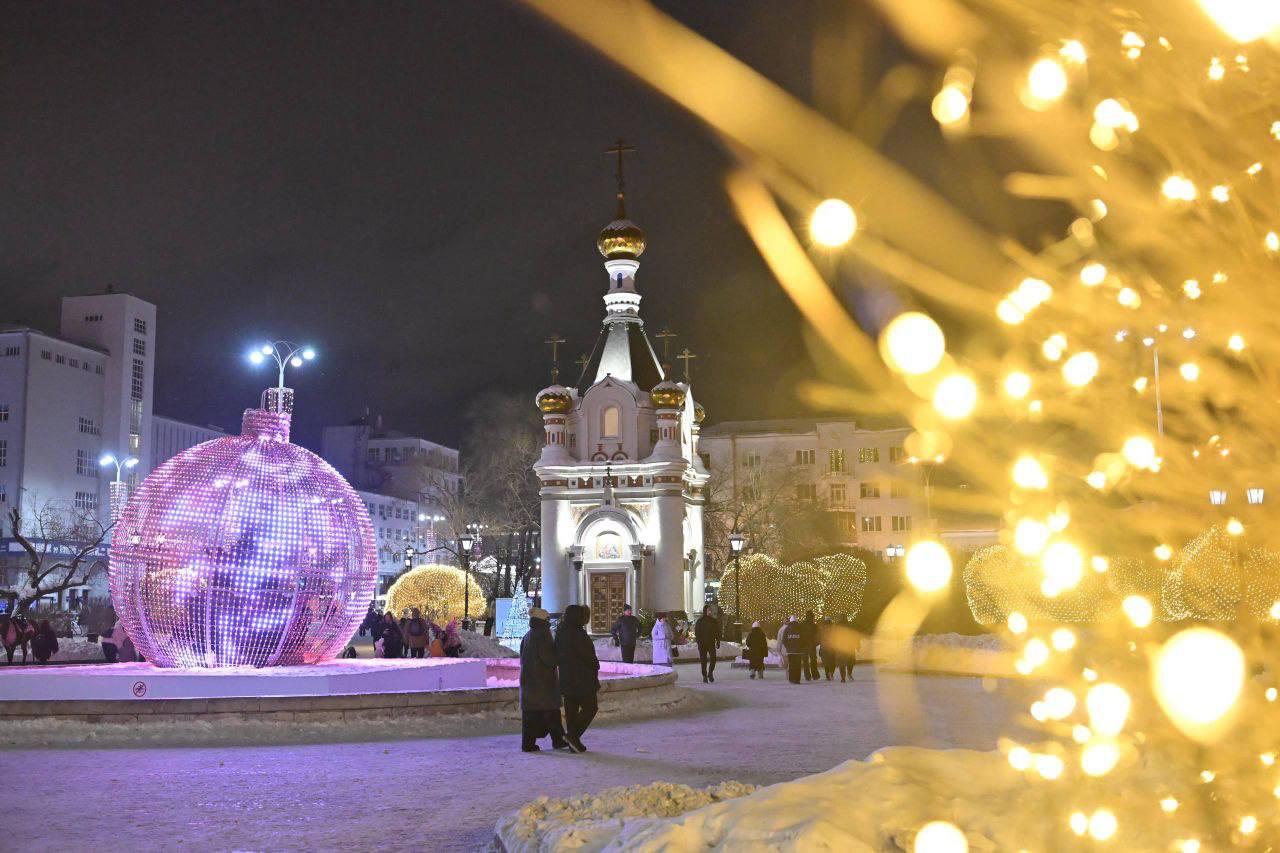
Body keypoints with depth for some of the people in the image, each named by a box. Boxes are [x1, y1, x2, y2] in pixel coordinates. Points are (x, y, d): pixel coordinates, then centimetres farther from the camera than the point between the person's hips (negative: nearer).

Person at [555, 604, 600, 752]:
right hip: (582, 678, -8)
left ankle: (573, 742, 14)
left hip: (566, 678, 8)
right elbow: (588, 655, -16)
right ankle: (573, 735, -7)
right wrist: (595, 667, 2)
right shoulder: (578, 634, -18)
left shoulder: (560, 633, 7)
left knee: (571, 710, 11)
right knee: (590, 707, 2)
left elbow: (557, 656, 13)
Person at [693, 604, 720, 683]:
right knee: (703, 660, 1)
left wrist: (718, 642, 3)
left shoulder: (713, 620, 7)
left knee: (713, 659, -8)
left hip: (711, 643, 2)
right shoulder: (700, 621, -1)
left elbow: (717, 632, 11)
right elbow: (697, 633, -3)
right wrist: (699, 643, -11)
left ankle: (710, 673, 14)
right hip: (702, 644, -2)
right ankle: (704, 676, 10)